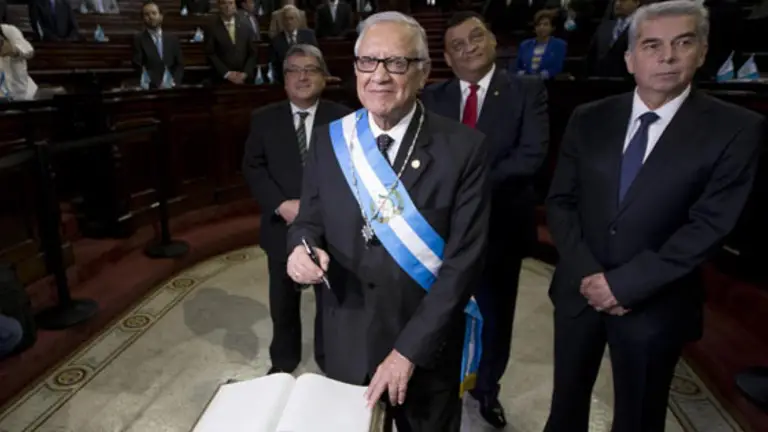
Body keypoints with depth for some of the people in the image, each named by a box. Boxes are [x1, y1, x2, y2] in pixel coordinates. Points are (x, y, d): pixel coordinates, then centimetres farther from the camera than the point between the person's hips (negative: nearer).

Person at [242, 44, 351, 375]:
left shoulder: (343, 118, -4)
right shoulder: (264, 119, 2)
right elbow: (252, 167, -1)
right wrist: (281, 205, -15)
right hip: (283, 227, 2)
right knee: (283, 303, 17)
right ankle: (283, 359, 41)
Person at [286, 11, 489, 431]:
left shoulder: (463, 147, -14)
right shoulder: (328, 140, -3)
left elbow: (464, 261, -16)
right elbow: (309, 222, 4)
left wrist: (409, 350, -19)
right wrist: (301, 248, -20)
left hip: (426, 349, -2)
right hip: (346, 346, 3)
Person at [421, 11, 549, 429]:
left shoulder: (527, 91, -4)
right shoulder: (431, 97, 3)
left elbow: (531, 155, -16)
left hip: (500, 224, -1)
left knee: (494, 312, 16)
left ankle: (487, 388, 43)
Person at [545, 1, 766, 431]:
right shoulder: (589, 119, -1)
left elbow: (710, 226, -14)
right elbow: (560, 202, -1)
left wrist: (624, 283, -18)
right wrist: (588, 273, -13)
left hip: (655, 304, -2)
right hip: (580, 290, 2)